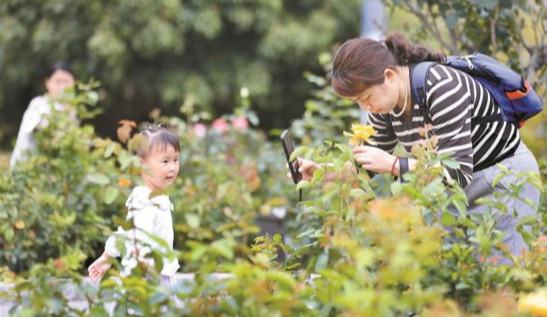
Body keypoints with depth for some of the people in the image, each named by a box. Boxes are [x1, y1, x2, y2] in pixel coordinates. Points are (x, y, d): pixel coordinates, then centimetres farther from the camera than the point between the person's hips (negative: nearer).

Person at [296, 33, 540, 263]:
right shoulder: (385, 103, -6)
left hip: (505, 174, -8)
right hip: (460, 186, 8)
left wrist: (393, 165, -37)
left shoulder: (442, 88, -30)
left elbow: (458, 172, -34)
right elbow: (367, 166, 5)